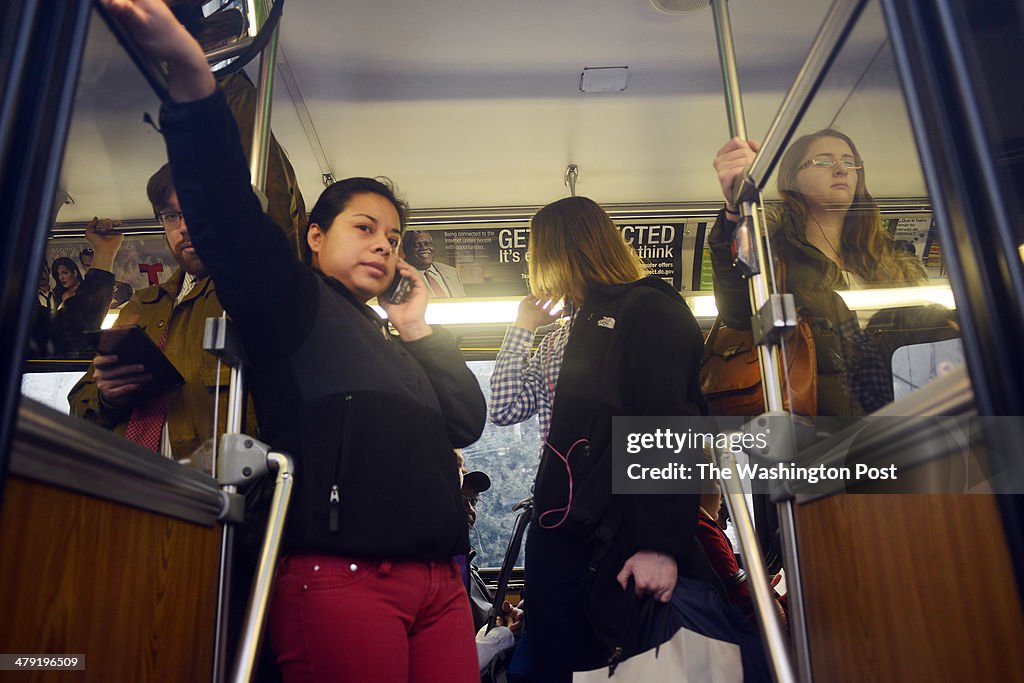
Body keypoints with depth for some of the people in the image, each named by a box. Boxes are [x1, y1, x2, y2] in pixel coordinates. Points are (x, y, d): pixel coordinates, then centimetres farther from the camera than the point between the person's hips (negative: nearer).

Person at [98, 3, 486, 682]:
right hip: (339, 576, -6)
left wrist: (418, 329, 14)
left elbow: (467, 422, 18)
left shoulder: (395, 343, 27)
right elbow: (228, 209, -10)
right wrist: (191, 71, -23)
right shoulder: (292, 301, 8)